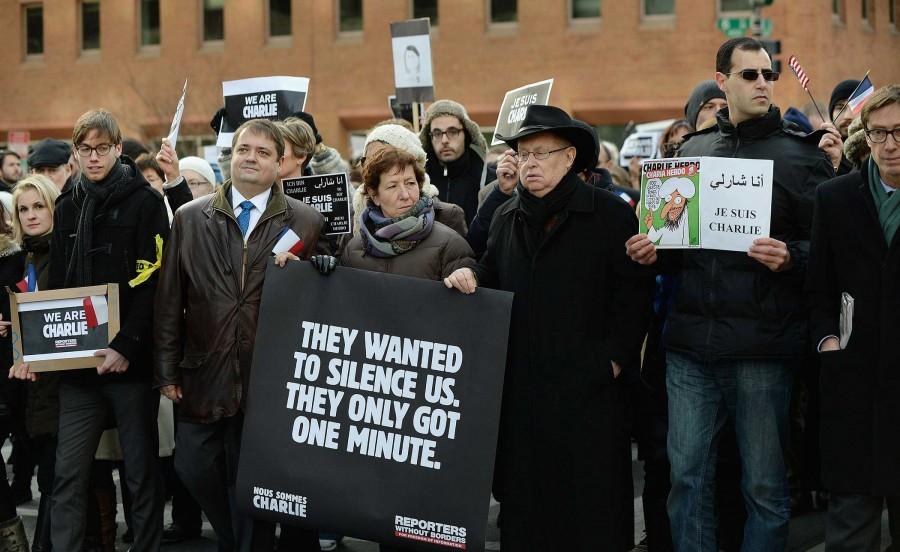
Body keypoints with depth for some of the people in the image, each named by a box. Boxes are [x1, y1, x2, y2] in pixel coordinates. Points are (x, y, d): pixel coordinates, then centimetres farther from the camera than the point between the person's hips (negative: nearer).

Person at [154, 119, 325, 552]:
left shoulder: (307, 222, 0)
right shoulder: (190, 218, 5)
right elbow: (169, 300, 6)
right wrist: (167, 371, 4)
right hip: (203, 380, 3)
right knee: (195, 470, 9)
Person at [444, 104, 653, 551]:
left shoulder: (611, 213, -2)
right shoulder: (506, 217, 15)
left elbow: (633, 291, -7)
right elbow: (492, 283, 21)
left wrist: (614, 359, -13)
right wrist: (468, 277, -1)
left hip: (588, 384, -5)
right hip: (520, 383, 5)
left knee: (593, 499, 1)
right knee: (522, 495, 9)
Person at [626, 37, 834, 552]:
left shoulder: (801, 155, 1)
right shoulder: (691, 151, 14)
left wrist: (790, 257, -22)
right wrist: (653, 252, 2)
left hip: (762, 347, -3)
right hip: (691, 341, 4)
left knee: (765, 485, 4)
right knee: (688, 475, 8)